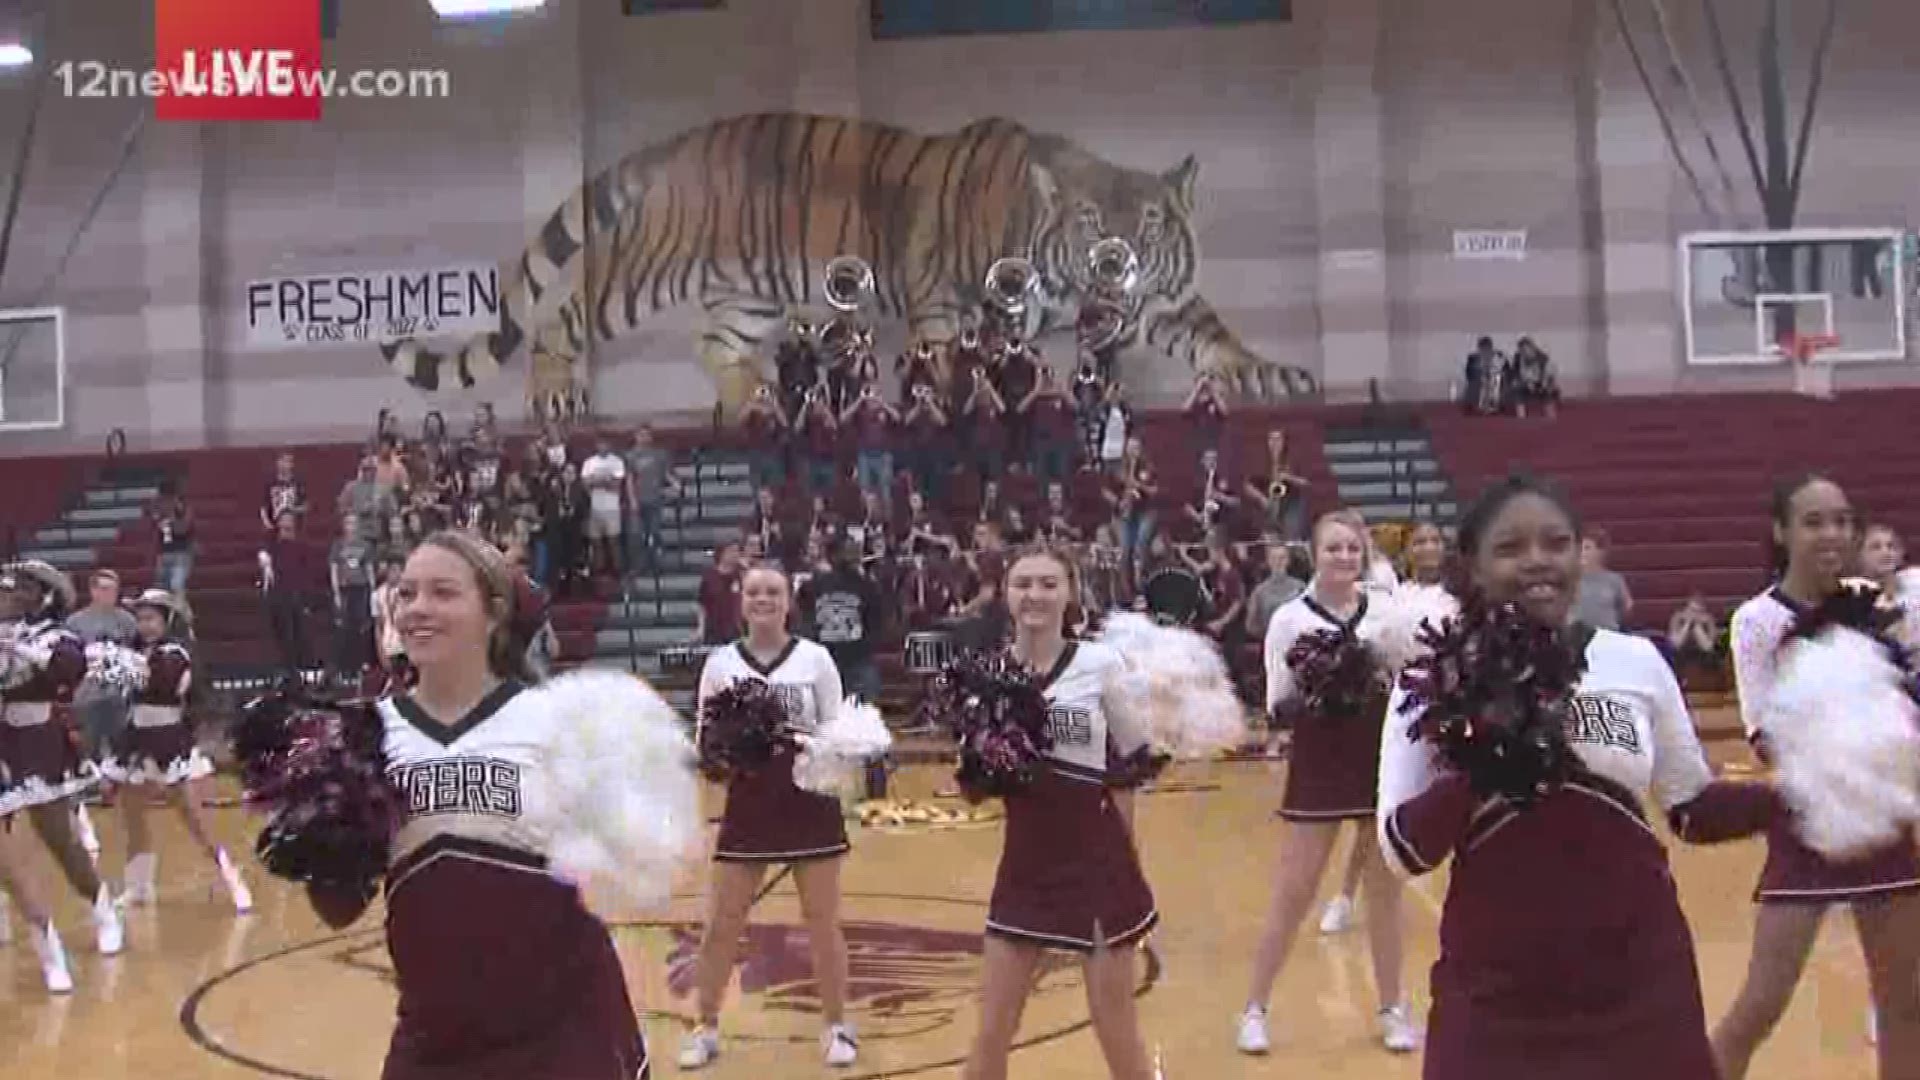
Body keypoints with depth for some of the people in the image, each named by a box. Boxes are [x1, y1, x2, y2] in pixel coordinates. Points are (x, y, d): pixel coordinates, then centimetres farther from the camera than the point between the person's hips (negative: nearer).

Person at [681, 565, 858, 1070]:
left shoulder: (815, 658, -3)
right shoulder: (720, 664, 0)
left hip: (809, 800, -1)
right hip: (748, 803, 1)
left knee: (823, 920, 6)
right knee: (722, 924, 4)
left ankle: (837, 1027, 21)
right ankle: (706, 1028, 20)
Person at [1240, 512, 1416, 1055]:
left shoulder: (1387, 611, 1)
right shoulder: (1290, 618, -6)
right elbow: (1276, 706, -5)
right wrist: (1305, 685, -23)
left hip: (1384, 758, 2)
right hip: (1319, 764, -2)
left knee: (1385, 887, 11)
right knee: (1293, 892, 1)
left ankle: (1392, 1007, 26)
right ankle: (1255, 1008, 15)